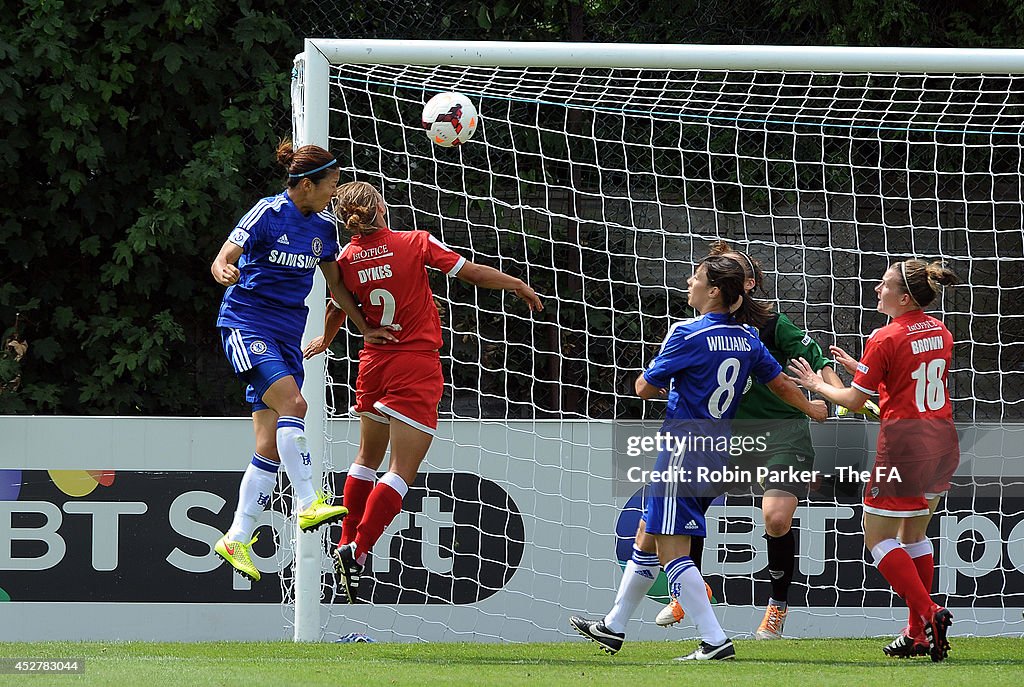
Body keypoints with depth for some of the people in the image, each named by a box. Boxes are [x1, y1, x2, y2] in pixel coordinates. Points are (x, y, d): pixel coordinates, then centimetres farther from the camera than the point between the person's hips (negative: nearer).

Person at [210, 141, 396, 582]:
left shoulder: (323, 226, 8)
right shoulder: (269, 214, -11)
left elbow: (335, 282, 19)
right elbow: (222, 261, -16)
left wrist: (366, 328, 15)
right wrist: (224, 272, -39)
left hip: (288, 332, 7)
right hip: (247, 323, -7)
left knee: (271, 446, 0)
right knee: (292, 403, -29)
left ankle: (237, 539, 5)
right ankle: (309, 504, -27)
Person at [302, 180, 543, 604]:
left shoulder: (346, 262, -1)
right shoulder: (416, 244, -11)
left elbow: (337, 311, 17)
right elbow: (473, 273, -9)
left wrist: (325, 342, 39)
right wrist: (520, 286, 8)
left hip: (375, 361, 5)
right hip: (416, 366, -5)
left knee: (368, 458, 22)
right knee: (403, 471, -4)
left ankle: (347, 543, 26)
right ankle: (358, 551, -13)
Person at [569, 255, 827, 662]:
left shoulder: (689, 335, -16)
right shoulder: (746, 337, 5)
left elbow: (644, 388, -9)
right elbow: (779, 383, 16)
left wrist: (659, 384, 16)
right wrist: (813, 410, 34)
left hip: (684, 451, -9)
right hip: (717, 453, 9)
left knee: (671, 551, -6)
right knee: (647, 538, 20)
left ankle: (715, 642, -12)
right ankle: (613, 627, 31)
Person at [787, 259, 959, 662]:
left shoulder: (886, 339, -14)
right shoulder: (940, 333, 8)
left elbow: (855, 400, -7)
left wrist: (818, 386, 10)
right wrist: (859, 368, 23)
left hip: (904, 441, -8)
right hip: (942, 439, 8)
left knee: (878, 536, 2)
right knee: (913, 534, 18)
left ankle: (928, 614, -12)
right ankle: (919, 634, 17)